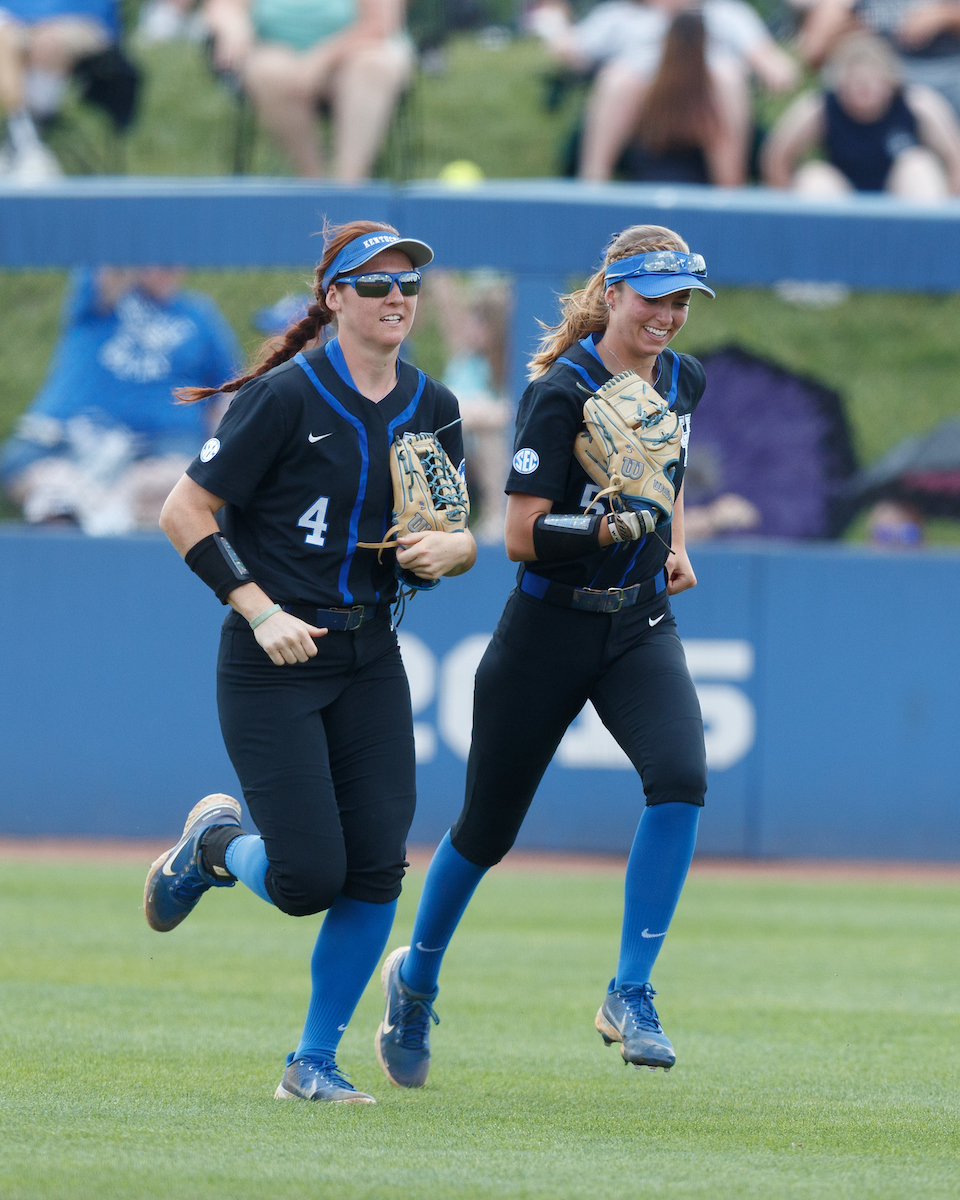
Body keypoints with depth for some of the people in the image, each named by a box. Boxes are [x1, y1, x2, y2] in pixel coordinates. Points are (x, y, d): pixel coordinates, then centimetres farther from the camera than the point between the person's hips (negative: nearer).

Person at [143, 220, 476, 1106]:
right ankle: (215, 842, 24)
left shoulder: (431, 408, 7)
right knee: (310, 878, -10)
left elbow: (462, 539, 15)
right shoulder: (287, 396, -12)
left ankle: (314, 1063, 9)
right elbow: (184, 513, -11)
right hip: (272, 667, -5)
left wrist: (447, 549, -9)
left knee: (377, 869, -5)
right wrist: (261, 610, -19)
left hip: (371, 660, 5)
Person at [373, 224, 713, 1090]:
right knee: (488, 826, 8)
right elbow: (522, 537, -20)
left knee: (680, 777, -23)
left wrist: (676, 547, 11)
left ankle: (631, 994, -16)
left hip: (641, 628, 4)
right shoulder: (561, 394, -16)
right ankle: (417, 979, 36)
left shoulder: (682, 381, 4)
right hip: (548, 633, -4)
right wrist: (617, 529, -33)